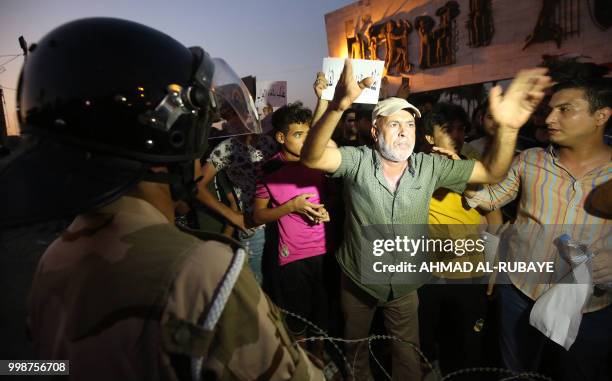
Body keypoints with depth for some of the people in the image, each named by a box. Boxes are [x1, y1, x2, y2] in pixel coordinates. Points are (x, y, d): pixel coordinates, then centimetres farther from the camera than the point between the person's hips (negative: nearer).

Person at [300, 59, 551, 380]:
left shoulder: (430, 167, -11)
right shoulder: (357, 161, -21)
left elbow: (491, 173, -11)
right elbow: (312, 158, -38)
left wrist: (507, 127, -32)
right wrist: (338, 105, -57)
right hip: (357, 281, -1)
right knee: (355, 350, 27)